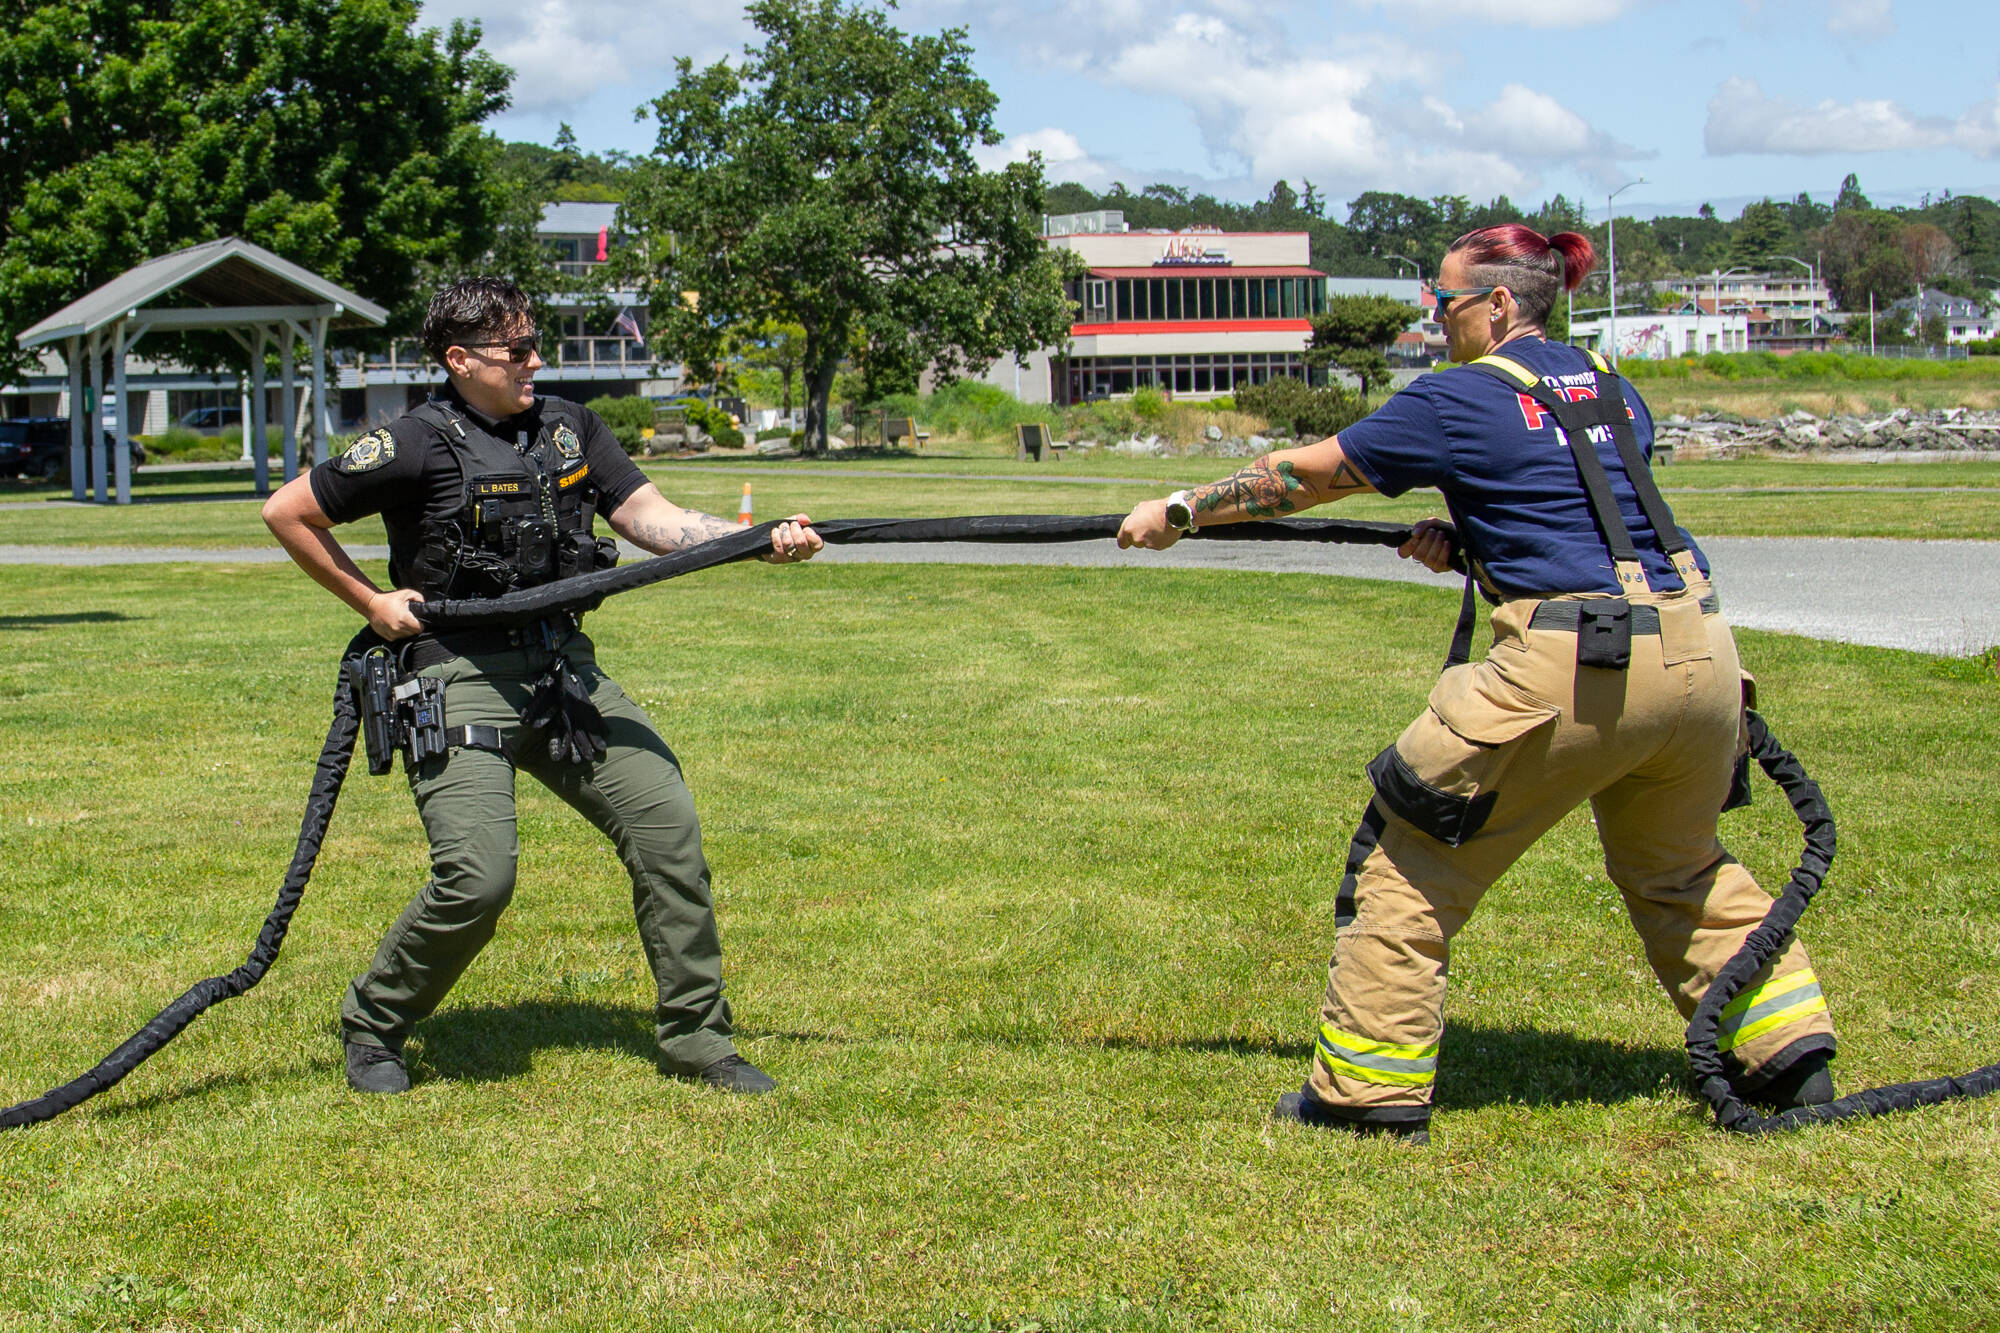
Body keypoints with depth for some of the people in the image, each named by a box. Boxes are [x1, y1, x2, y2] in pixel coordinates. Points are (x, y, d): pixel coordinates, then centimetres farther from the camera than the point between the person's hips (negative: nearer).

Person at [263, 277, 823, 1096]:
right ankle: (373, 1027, 9)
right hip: (457, 679, -6)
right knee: (478, 875, -17)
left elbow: (648, 515, 2)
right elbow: (287, 513, 2)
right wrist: (371, 602, -1)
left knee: (666, 822, -4)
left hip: (562, 669, 6)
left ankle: (695, 1038, 8)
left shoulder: (571, 429, 10)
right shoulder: (419, 445, -6)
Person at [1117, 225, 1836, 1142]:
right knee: (1680, 868, 29)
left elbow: (1307, 475, 6)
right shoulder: (1612, 390, 17)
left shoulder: (1460, 401, -1)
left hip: (1571, 670, -7)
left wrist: (1181, 512, 16)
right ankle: (1790, 1055, 29)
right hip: (1698, 653, 7)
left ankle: (1371, 1092, 9)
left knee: (1412, 858, 7)